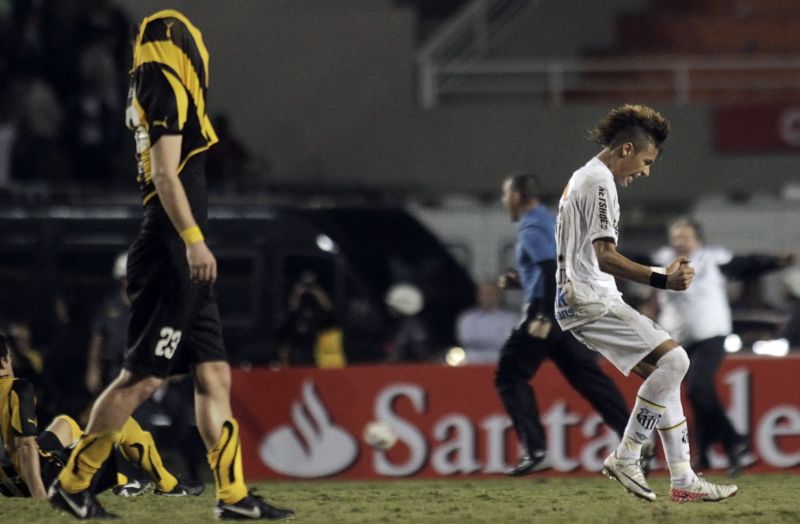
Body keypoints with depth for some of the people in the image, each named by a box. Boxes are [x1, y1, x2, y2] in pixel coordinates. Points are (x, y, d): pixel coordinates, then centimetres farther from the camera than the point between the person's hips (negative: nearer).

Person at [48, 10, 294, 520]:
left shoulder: (155, 93, 17)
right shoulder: (167, 88, -10)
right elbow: (164, 173, -18)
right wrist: (193, 239, -23)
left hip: (183, 260, 10)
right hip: (171, 253, -10)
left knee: (214, 375, 7)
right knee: (143, 377, -6)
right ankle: (73, 482, 1)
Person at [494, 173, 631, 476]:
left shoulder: (531, 228, -9)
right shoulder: (550, 222, 20)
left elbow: (552, 270, -23)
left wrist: (543, 317, -27)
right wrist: (518, 281, 23)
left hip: (548, 314, -9)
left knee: (510, 377, 0)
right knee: (587, 377, 6)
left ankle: (535, 451, -8)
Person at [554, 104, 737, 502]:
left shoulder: (582, 178, 21)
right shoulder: (600, 182, -12)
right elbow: (604, 257, -22)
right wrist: (661, 280, -29)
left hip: (581, 301, 11)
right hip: (591, 301, -11)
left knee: (661, 373, 9)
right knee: (672, 359, -18)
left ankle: (682, 480, 6)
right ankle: (626, 458, -12)